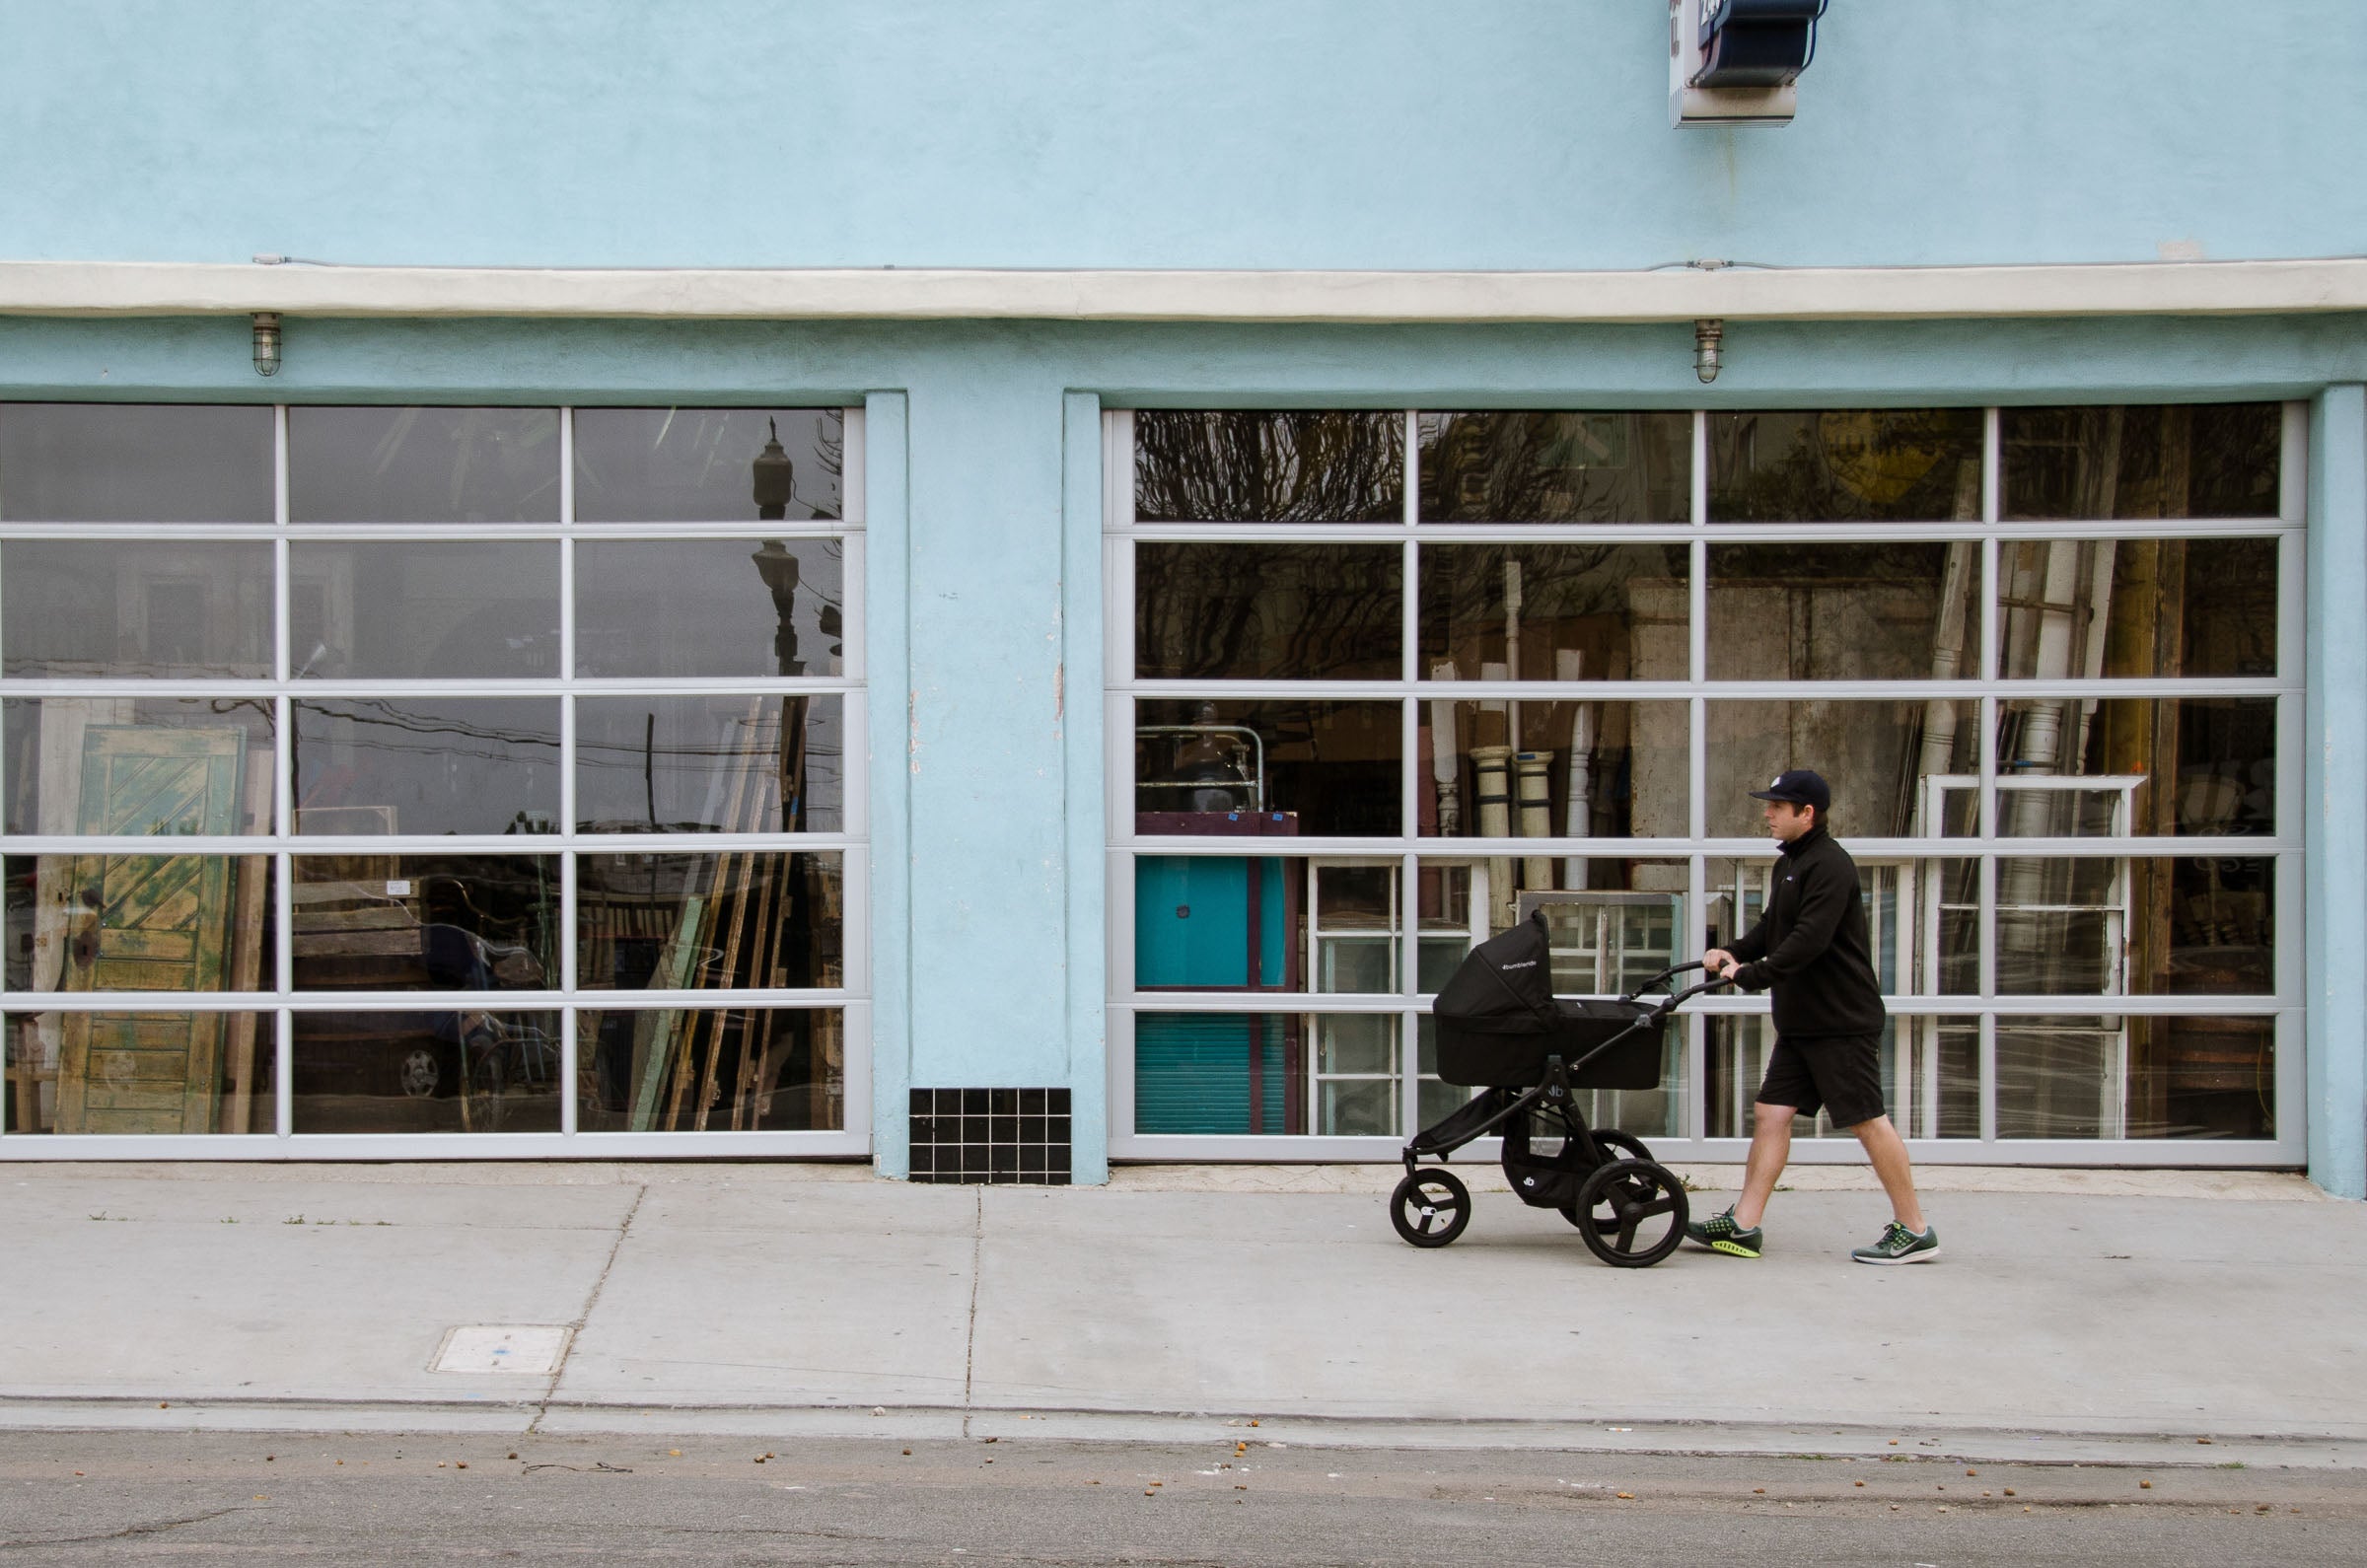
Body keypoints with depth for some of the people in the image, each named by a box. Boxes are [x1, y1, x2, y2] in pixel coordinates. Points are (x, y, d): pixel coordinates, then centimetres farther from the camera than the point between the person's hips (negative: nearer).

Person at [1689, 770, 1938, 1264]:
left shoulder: (1830, 865, -17)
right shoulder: (1789, 863, 15)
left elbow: (1810, 940, -25)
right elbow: (1773, 928, 19)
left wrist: (1752, 974, -23)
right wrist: (1735, 952, 3)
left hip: (1843, 1021, -10)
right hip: (1800, 1021, 10)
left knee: (1868, 1121, -4)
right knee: (1771, 1113, 5)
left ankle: (1914, 1231, 5)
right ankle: (1743, 1225, 6)